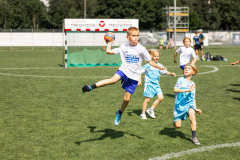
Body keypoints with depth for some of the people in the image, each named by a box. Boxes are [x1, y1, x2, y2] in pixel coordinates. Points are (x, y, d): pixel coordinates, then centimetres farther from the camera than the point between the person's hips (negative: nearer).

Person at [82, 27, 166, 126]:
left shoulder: (141, 49, -5)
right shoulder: (124, 47, 1)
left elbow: (150, 61, 0)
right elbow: (108, 51, 6)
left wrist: (159, 67, -12)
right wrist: (110, 43, 14)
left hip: (134, 76, 0)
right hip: (124, 70, 0)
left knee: (127, 98, 3)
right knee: (113, 80, -35)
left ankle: (119, 113, 30)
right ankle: (92, 87, -33)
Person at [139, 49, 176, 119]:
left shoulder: (159, 65, 9)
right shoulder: (148, 65, -10)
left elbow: (165, 71, 23)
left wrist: (171, 73, 7)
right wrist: (139, 79, -20)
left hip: (156, 84, 6)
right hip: (149, 84, -6)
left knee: (161, 97, -6)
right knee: (147, 100, -3)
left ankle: (151, 110, 9)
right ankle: (143, 114, 12)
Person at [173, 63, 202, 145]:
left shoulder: (192, 84, 10)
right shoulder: (181, 80, -4)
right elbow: (175, 89, -21)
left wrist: (195, 108, 8)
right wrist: (187, 90, -27)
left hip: (189, 103, 3)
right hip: (179, 104, -3)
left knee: (192, 117, -25)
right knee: (178, 126, -3)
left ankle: (194, 137, -15)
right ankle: (175, 121, 34)